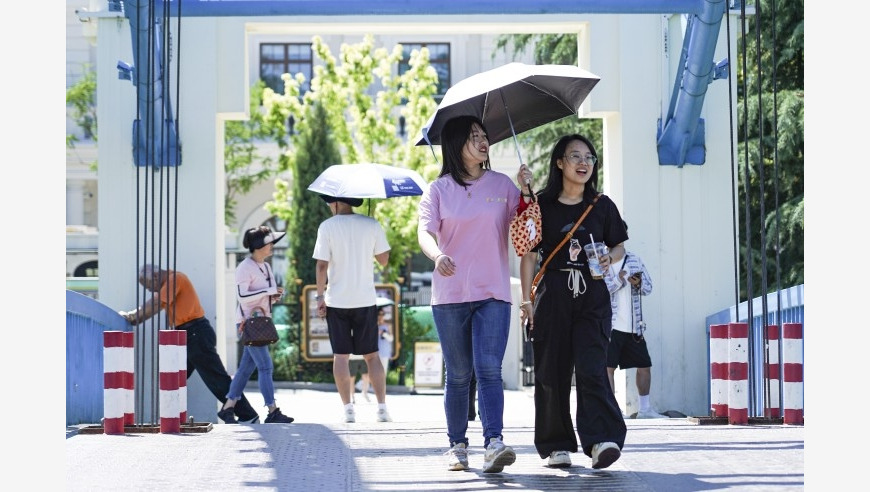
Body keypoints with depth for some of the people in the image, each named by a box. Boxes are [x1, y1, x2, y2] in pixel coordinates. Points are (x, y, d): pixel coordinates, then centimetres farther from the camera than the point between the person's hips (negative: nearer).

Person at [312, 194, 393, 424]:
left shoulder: (327, 227, -6)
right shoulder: (372, 225, -1)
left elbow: (322, 265, -9)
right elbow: (384, 260, 3)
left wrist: (320, 296, -1)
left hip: (337, 301, -2)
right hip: (366, 299, 2)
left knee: (341, 356, 5)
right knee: (371, 355, 8)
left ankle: (348, 409, 2)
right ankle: (382, 407, 1)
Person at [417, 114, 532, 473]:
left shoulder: (501, 184, 9)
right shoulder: (439, 190, 4)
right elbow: (424, 232, -8)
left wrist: (526, 189, -8)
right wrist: (437, 256, -30)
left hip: (493, 294, 0)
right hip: (450, 295, 0)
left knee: (489, 369, -12)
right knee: (458, 374, 6)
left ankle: (494, 443, -21)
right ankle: (457, 445, 14)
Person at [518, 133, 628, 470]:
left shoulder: (602, 206, 9)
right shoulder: (542, 205, 4)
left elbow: (619, 246, 18)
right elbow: (529, 255, 4)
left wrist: (610, 258, -6)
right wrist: (526, 299, -2)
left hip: (592, 294, 0)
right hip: (552, 293, 0)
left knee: (591, 366, -14)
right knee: (552, 370, 1)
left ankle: (602, 440, -24)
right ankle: (556, 445, 10)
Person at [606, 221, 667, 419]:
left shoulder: (634, 259, 13)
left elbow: (649, 287, 16)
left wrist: (639, 283, -5)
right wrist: (618, 280, -19)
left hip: (633, 325, 6)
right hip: (610, 324, -6)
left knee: (644, 365, 10)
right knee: (608, 367, -6)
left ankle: (644, 409, 22)